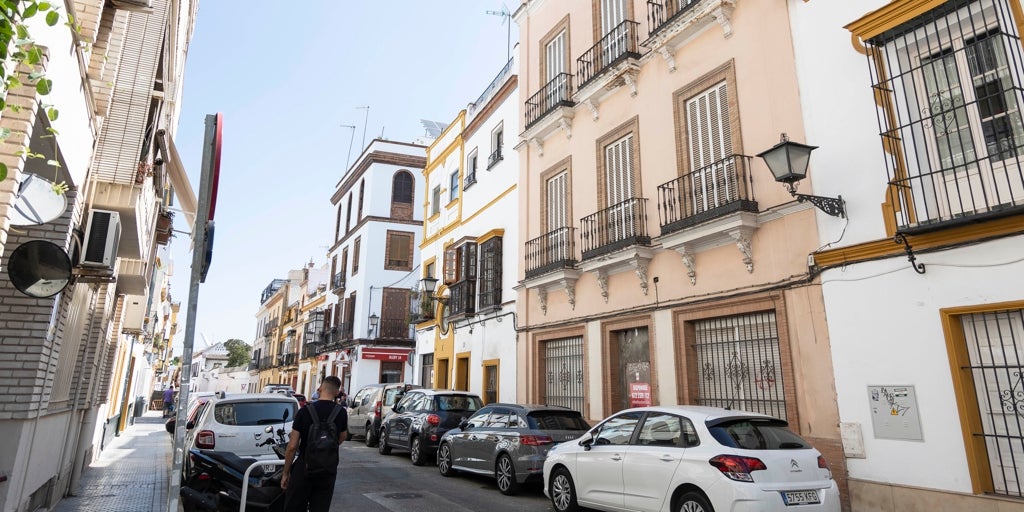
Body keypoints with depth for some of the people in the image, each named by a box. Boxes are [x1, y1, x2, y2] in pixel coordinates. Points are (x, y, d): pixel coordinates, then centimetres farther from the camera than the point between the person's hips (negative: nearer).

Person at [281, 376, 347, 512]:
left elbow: (292, 446, -8)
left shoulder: (305, 410, -10)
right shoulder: (341, 413, -3)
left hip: (304, 467, -2)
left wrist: (285, 473, 0)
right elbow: (342, 438, 16)